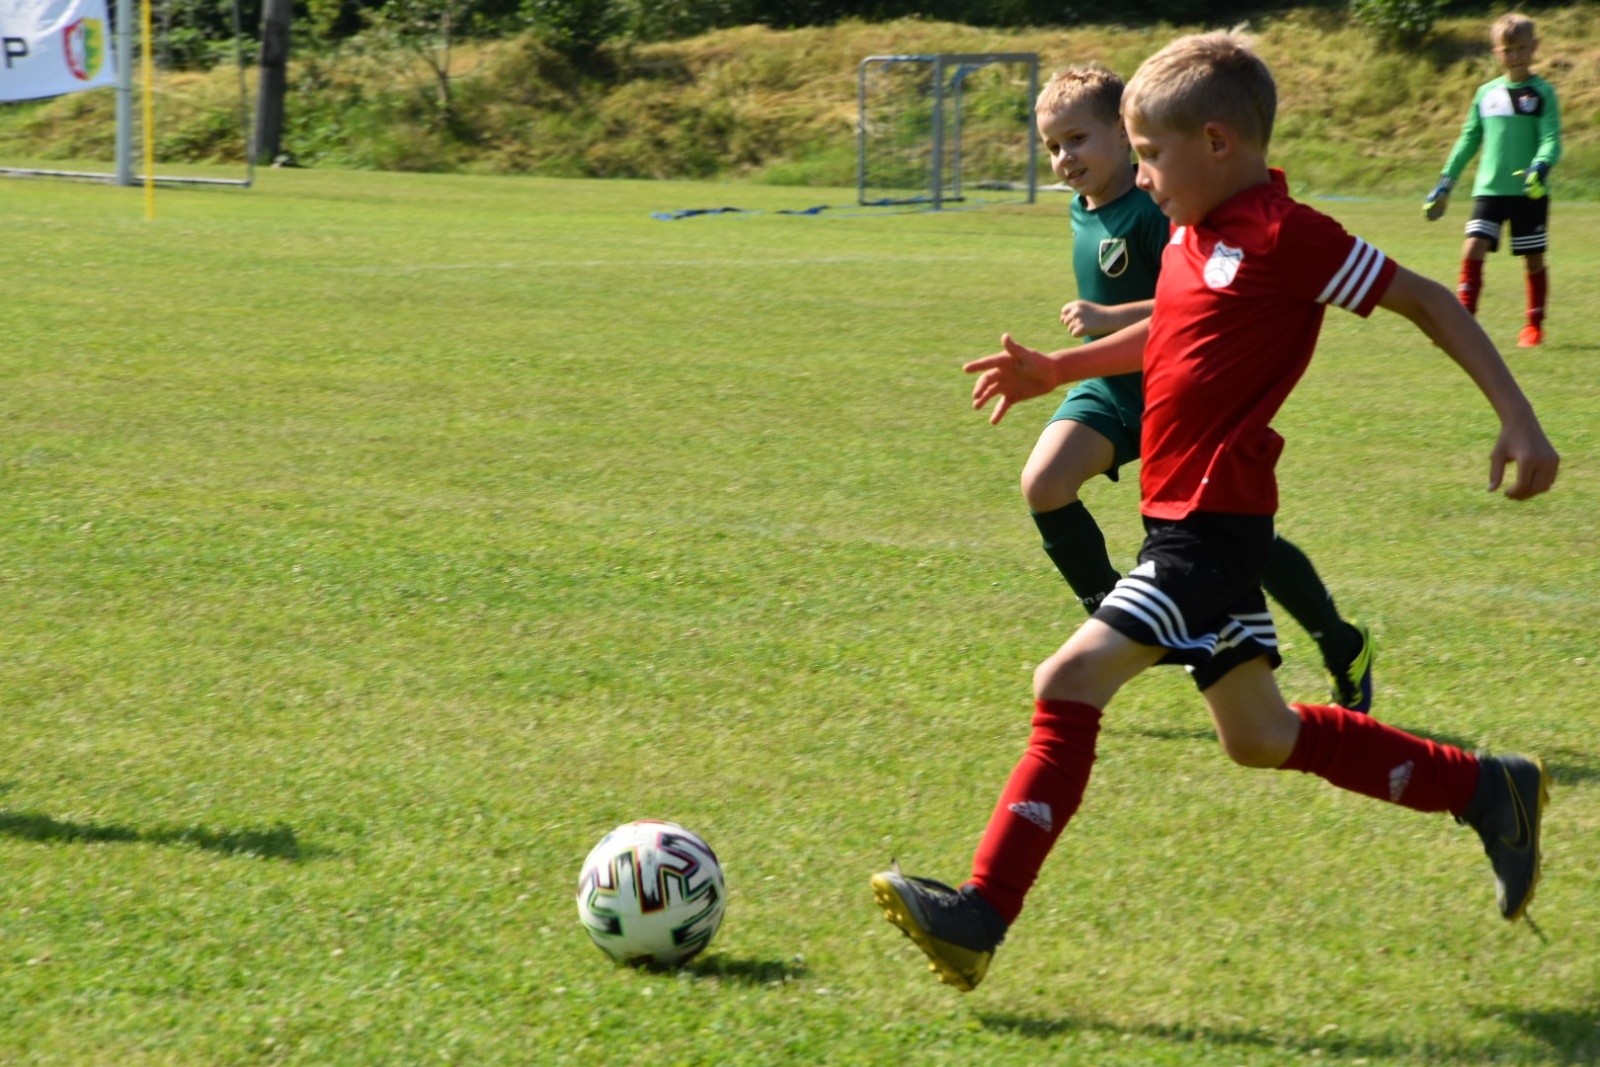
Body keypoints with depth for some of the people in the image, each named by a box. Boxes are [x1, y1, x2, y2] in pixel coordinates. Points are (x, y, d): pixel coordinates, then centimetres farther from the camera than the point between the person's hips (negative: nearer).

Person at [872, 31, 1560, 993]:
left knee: (1071, 682, -17)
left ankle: (983, 916, -17)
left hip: (1213, 526, -10)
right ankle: (1485, 790, 27)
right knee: (1259, 738, 16)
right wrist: (1059, 369, 21)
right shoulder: (1196, 235, 11)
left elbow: (1427, 301, -10)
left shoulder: (1285, 237, -15)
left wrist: (1519, 420, -13)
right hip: (1188, 519, 10)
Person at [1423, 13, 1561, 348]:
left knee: (1533, 258, 5)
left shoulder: (1542, 93, -1)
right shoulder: (1486, 93, 10)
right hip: (1489, 190, 3)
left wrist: (1540, 167, -31)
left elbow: (1551, 139, -10)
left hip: (1530, 192, -3)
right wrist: (1445, 184, 15)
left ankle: (1535, 325, 19)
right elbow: (1469, 140, 17)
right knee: (1473, 249, -12)